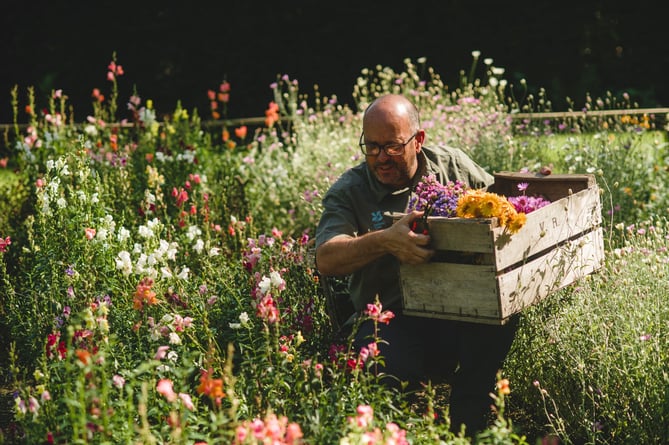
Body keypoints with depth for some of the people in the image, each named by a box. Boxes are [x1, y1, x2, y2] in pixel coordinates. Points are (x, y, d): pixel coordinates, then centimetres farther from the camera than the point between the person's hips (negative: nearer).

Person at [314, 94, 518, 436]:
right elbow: (326, 260, -16)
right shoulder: (347, 192, -1)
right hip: (388, 320, -3)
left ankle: (466, 429, -6)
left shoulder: (452, 164, 8)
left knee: (495, 329, -30)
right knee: (395, 368, -36)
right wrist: (385, 240, -33)